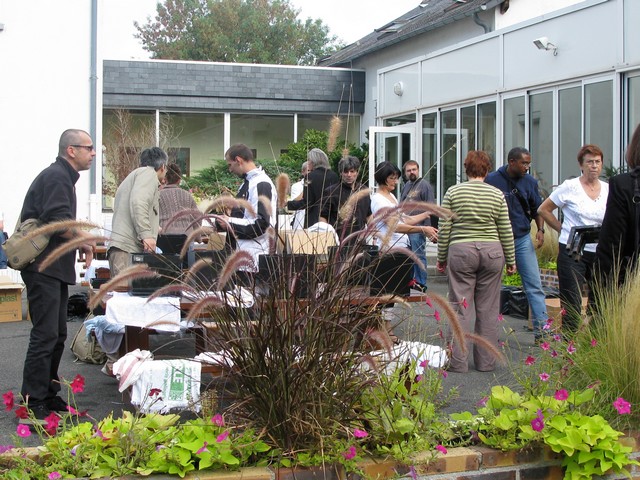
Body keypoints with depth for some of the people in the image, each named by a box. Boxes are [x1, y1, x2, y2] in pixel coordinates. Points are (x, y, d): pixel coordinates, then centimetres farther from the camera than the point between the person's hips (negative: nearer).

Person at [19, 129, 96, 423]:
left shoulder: (63, 177, 19)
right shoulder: (56, 177, -14)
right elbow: (58, 222, -25)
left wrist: (79, 243, 12)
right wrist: (83, 237, -9)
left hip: (55, 269, 11)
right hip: (44, 268, -11)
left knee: (57, 335, 15)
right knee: (45, 335, -11)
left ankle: (48, 397, 24)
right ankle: (33, 407, -9)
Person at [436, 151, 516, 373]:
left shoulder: (453, 192, 0)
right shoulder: (497, 194, 3)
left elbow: (444, 229, 1)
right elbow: (506, 231, 6)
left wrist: (442, 258, 10)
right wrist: (511, 260, 15)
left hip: (461, 251, -1)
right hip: (492, 252, 1)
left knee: (461, 307, 2)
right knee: (488, 309, 7)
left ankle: (458, 361, 2)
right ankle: (486, 361, 13)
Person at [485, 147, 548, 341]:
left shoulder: (530, 182, 5)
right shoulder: (492, 180, -6)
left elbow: (537, 209, 13)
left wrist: (540, 229, -2)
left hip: (522, 239, 3)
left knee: (534, 286, -4)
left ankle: (541, 329, -3)